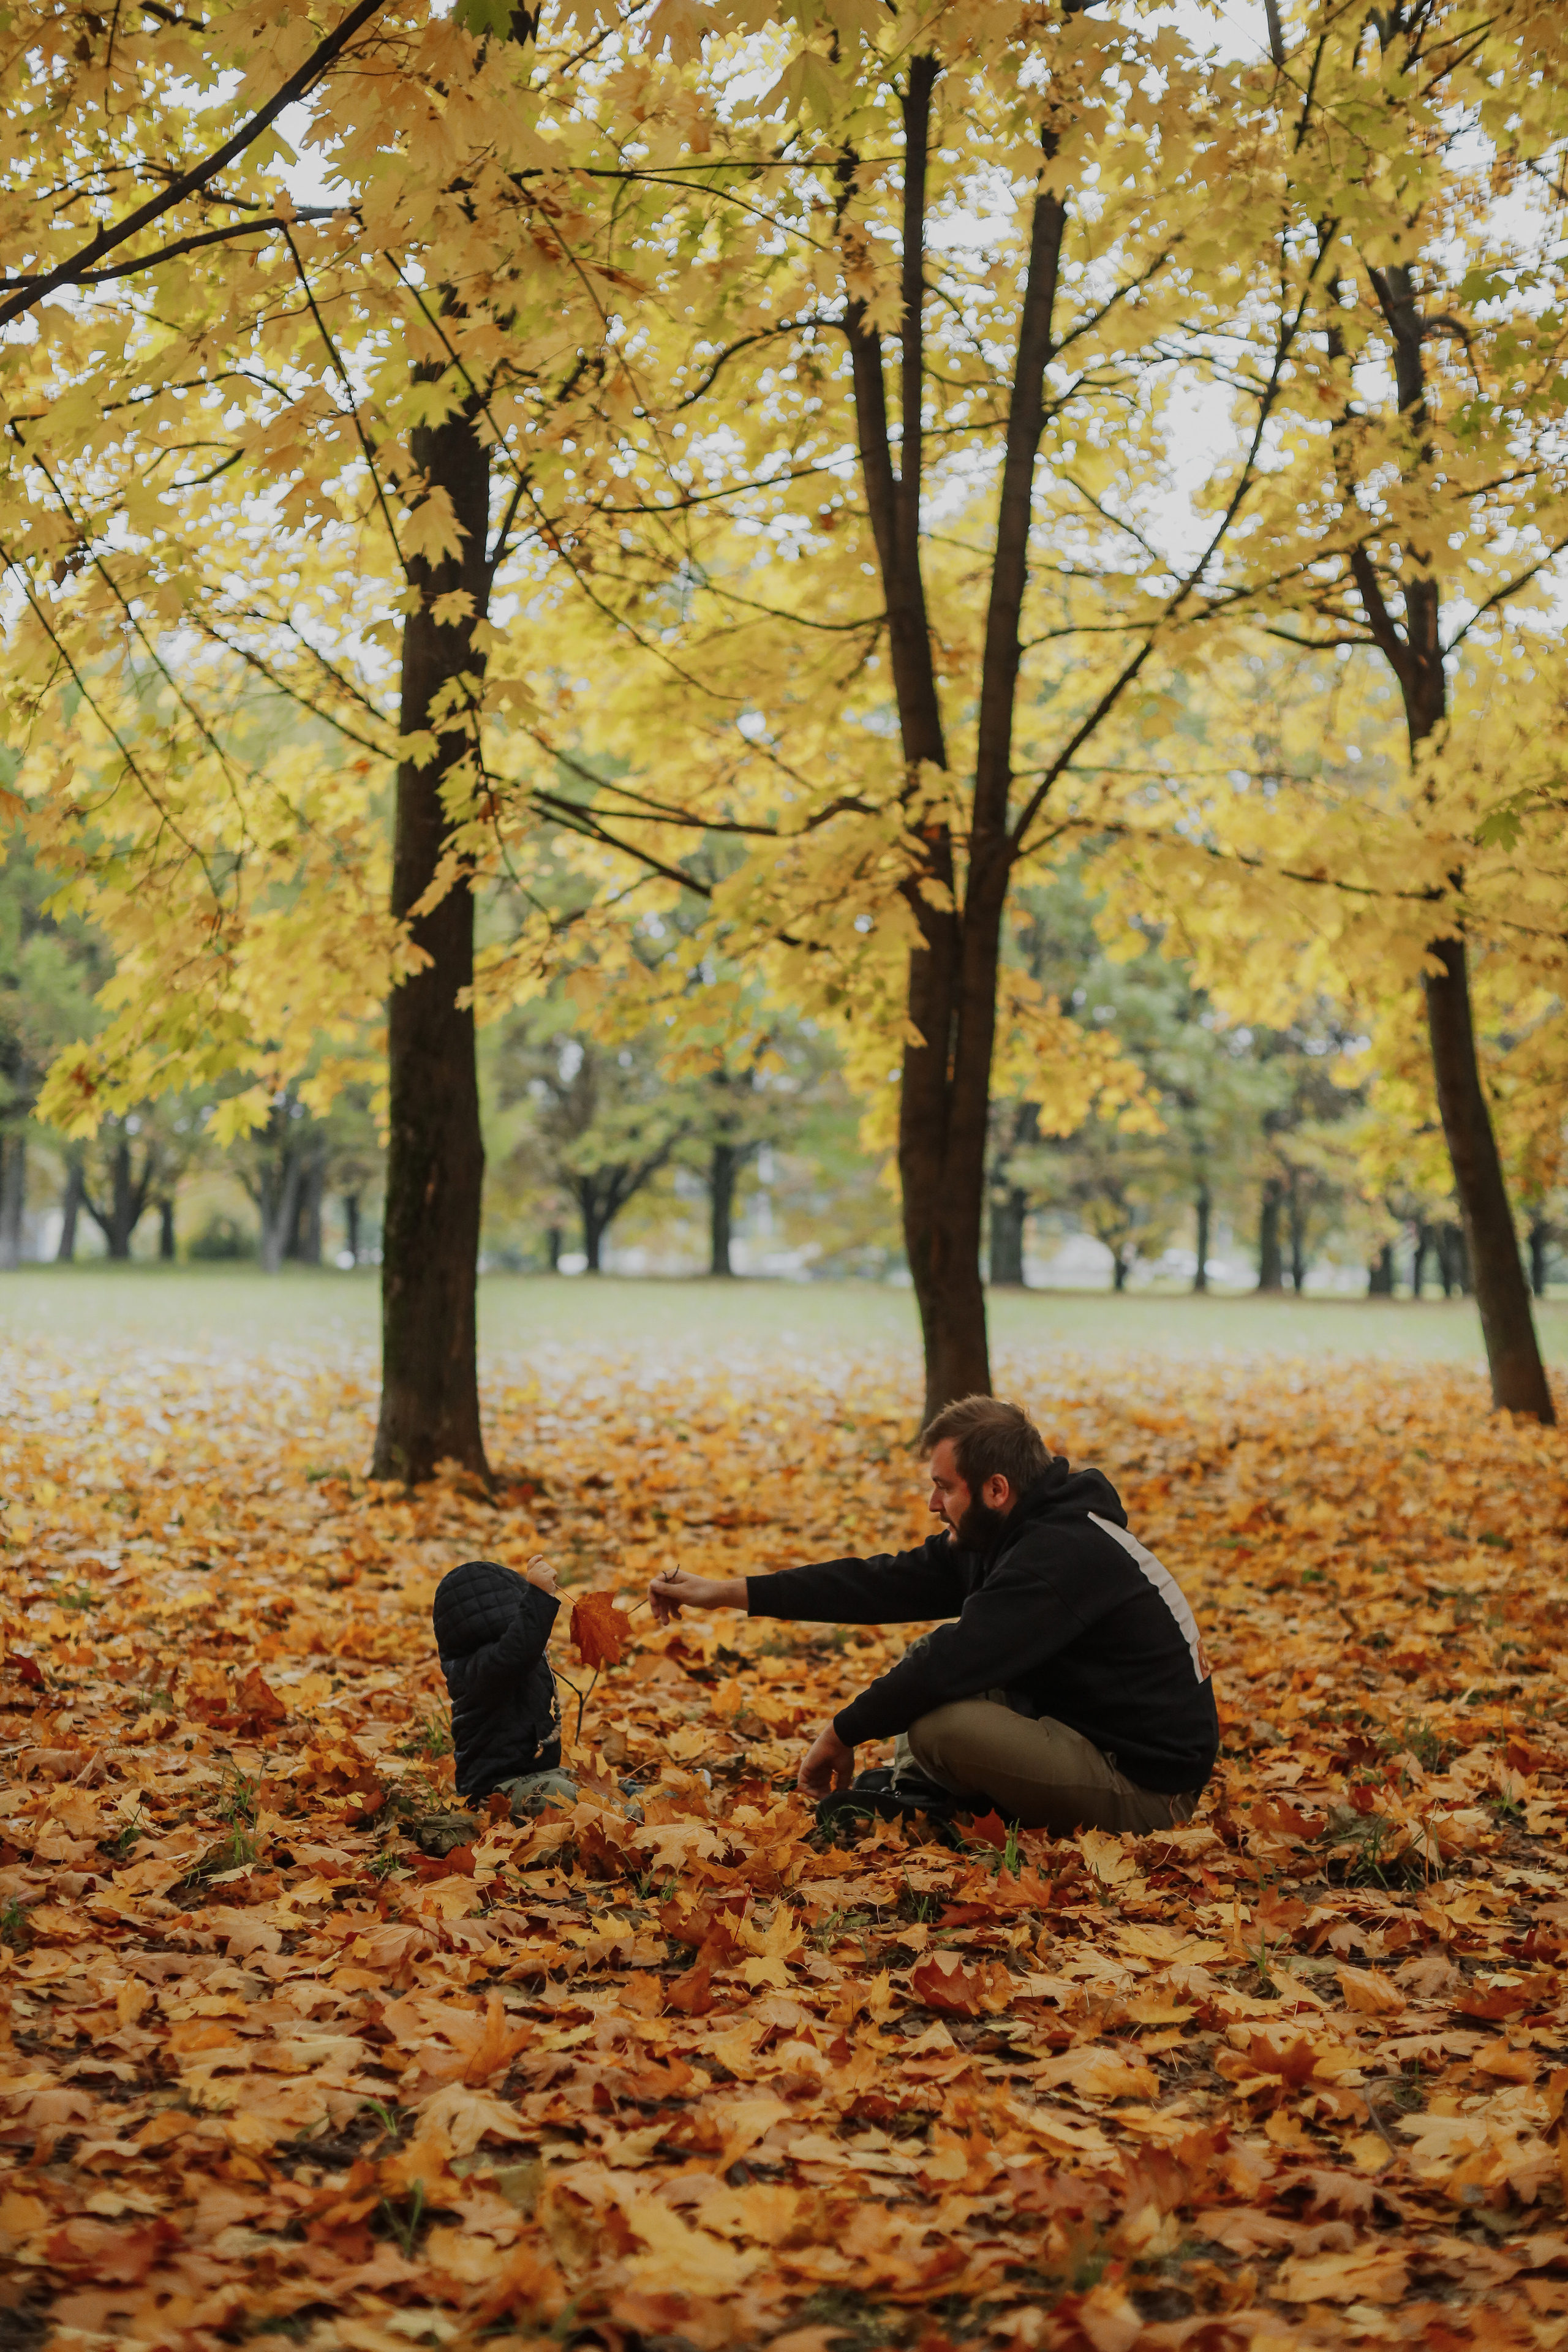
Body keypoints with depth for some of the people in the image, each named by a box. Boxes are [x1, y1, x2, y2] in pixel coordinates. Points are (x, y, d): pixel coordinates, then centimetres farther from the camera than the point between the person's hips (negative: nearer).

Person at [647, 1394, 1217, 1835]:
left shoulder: (1063, 1554, -24)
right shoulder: (1004, 1537, 6)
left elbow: (953, 1665, -27)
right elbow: (886, 1584, 6)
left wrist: (841, 1734, -14)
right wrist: (728, 1591, 5)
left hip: (1148, 1792, -10)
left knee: (935, 1718, -27)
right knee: (927, 1654, 12)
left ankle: (918, 1803, 1)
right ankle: (916, 1794, 1)